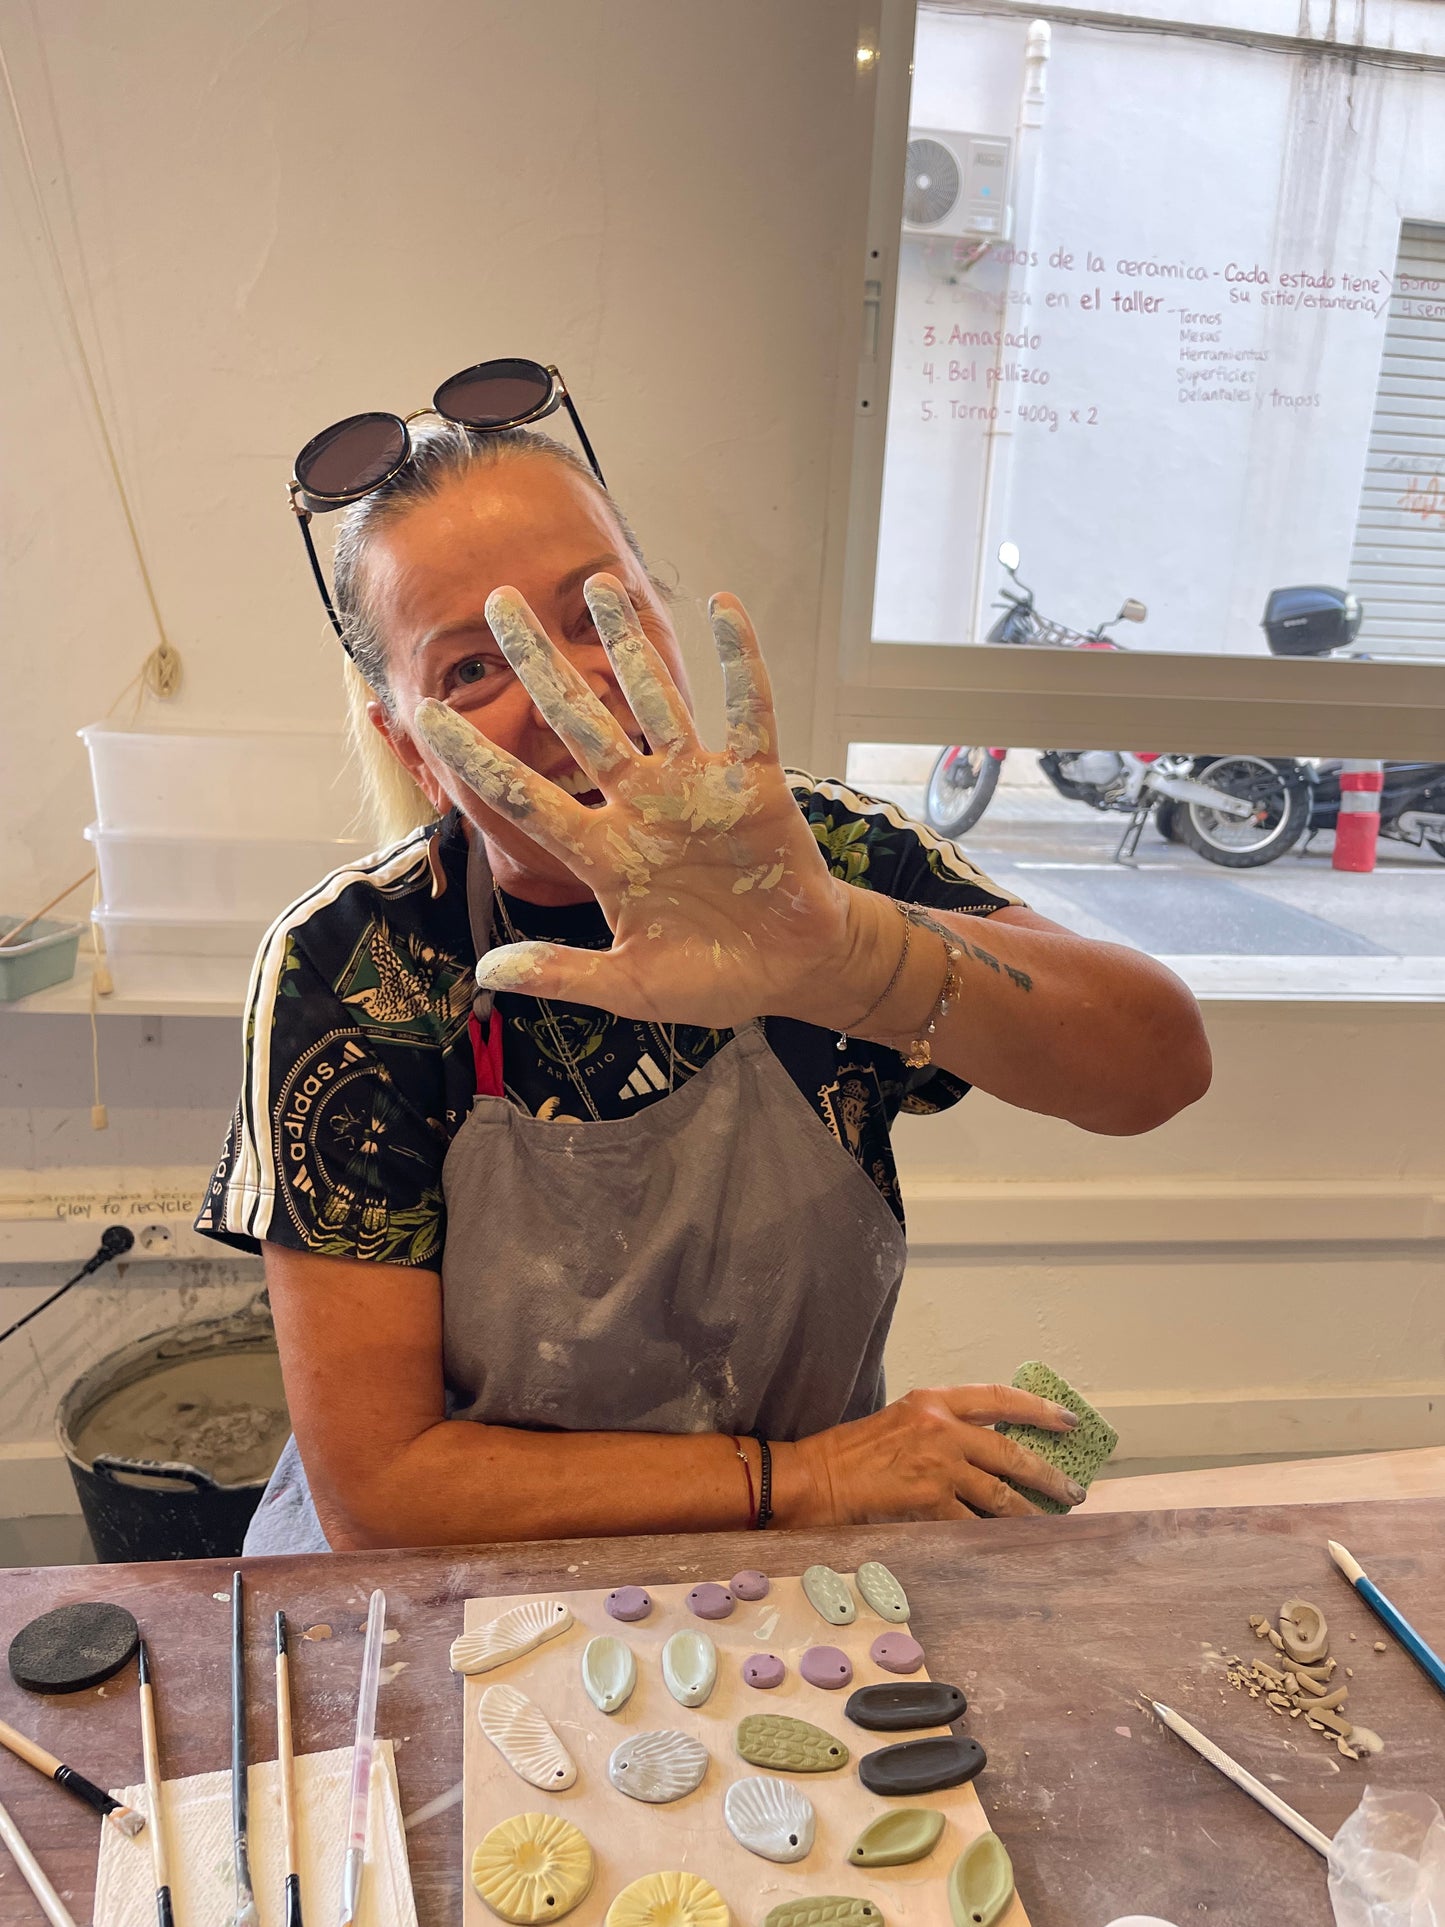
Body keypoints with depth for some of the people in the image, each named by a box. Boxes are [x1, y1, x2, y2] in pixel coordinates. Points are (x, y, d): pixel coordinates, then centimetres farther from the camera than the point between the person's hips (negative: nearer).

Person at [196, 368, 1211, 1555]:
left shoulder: (812, 853, -11)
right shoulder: (349, 970, -15)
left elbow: (1163, 1067, -25)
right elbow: (373, 1484, -14)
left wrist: (838, 947, -42)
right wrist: (796, 1477, -16)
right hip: (463, 1594, -1)